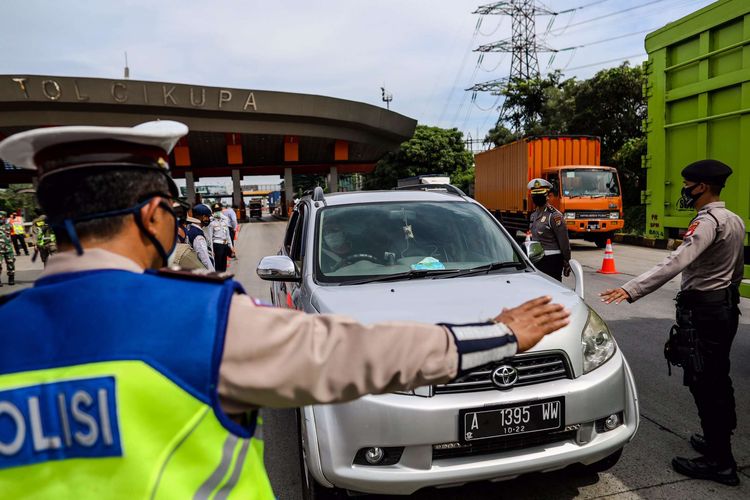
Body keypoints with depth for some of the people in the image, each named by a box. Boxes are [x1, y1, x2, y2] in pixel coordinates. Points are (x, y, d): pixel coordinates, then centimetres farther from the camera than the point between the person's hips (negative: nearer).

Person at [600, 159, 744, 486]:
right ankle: (719, 439, 33)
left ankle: (720, 462, 6)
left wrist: (631, 289, -42)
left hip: (702, 309, -10)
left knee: (703, 384, -2)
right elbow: (737, 269, 21)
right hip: (727, 305, 10)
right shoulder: (735, 221, 11)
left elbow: (676, 263, -35)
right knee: (719, 378, 19)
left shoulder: (708, 222, -20)